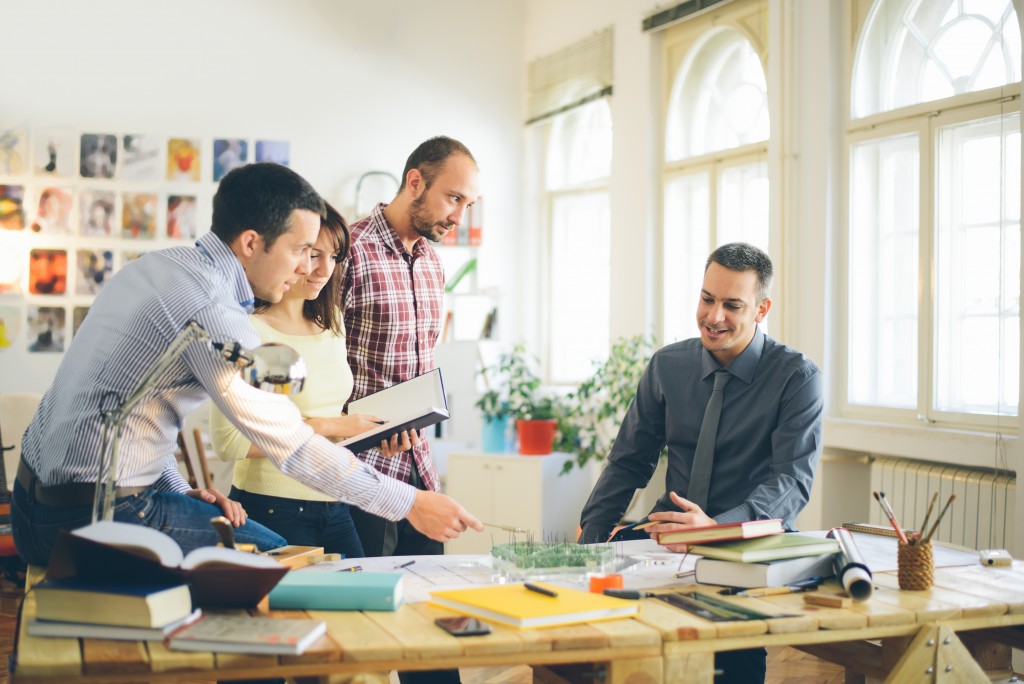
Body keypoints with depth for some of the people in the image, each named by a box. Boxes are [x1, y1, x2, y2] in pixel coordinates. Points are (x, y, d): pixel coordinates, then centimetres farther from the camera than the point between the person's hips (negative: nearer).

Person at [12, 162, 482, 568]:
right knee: (272, 555, 0)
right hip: (95, 516, -10)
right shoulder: (210, 307, -21)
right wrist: (410, 505, -14)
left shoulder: (157, 266, 8)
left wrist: (181, 491, 9)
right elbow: (290, 447, -20)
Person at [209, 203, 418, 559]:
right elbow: (229, 442, -20)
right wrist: (328, 426, -18)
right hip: (273, 511, -7)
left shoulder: (331, 322, 10)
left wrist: (375, 435, 2)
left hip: (335, 507, 7)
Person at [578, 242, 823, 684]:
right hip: (669, 535, 4)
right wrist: (588, 542, -4)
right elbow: (628, 461, 11)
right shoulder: (667, 366, 6)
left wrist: (716, 528, -31)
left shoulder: (797, 378, -5)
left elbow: (793, 481, -14)